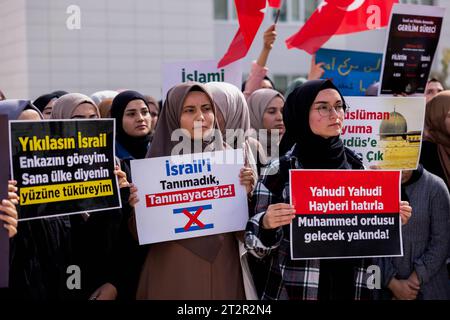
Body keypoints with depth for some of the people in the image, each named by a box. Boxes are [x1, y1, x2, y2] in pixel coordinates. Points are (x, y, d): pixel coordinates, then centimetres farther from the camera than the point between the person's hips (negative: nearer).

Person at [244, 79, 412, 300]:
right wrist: (266, 224, -27)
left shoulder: (358, 167, 2)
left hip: (351, 289, 4)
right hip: (295, 292, -4)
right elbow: (257, 248, -8)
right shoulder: (280, 171, -9)